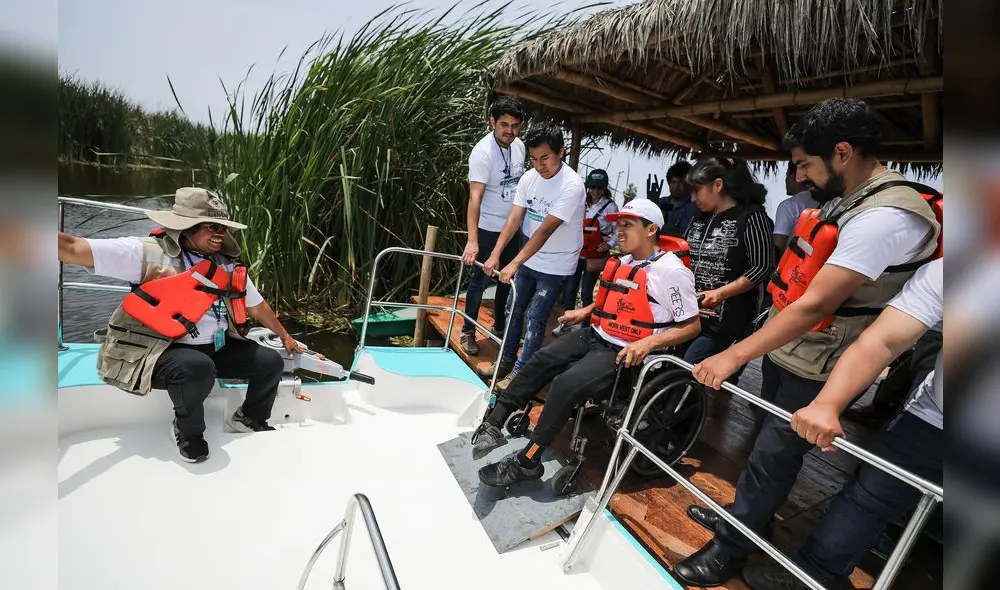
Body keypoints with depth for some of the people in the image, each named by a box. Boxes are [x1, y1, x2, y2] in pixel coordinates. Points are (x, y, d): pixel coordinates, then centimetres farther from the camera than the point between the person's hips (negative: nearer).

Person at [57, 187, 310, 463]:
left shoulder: (227, 266, 5)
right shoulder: (148, 253, -14)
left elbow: (257, 306, 17)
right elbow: (71, 248, -22)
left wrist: (284, 336, 25)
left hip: (216, 349, 7)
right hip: (158, 352, -6)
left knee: (271, 362, -2)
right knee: (198, 368, -38)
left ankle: (249, 418, 25)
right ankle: (188, 431, -5)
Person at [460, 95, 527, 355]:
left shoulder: (519, 146, 1)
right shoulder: (483, 151, -21)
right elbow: (475, 197, -29)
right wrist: (472, 240, -38)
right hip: (489, 229, -6)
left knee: (508, 279, 15)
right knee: (480, 281, 1)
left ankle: (500, 327, 32)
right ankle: (468, 332, 18)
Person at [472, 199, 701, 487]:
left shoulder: (672, 271, -15)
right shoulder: (624, 262, 9)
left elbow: (692, 325, -12)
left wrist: (649, 343, -24)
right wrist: (585, 311, 18)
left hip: (627, 353, -8)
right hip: (596, 336, 8)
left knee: (566, 384, -25)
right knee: (540, 361, -5)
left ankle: (526, 462, -13)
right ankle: (493, 423, 0)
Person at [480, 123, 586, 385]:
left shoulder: (572, 186, -25)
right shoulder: (529, 177, -6)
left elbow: (546, 230, -30)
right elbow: (514, 219, -9)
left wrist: (514, 264, -33)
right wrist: (495, 254, -21)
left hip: (555, 265, -6)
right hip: (529, 258, 6)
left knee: (535, 319, -1)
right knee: (514, 310, 14)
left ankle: (520, 373, 13)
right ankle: (506, 361, 32)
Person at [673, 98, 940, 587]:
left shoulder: (884, 217, -24)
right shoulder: (845, 199, 7)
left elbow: (814, 305, -31)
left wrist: (735, 355, -31)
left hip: (817, 370, -8)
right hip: (786, 348, 9)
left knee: (773, 454, 3)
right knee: (768, 442, 20)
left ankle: (729, 549, 18)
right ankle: (749, 513, 40)